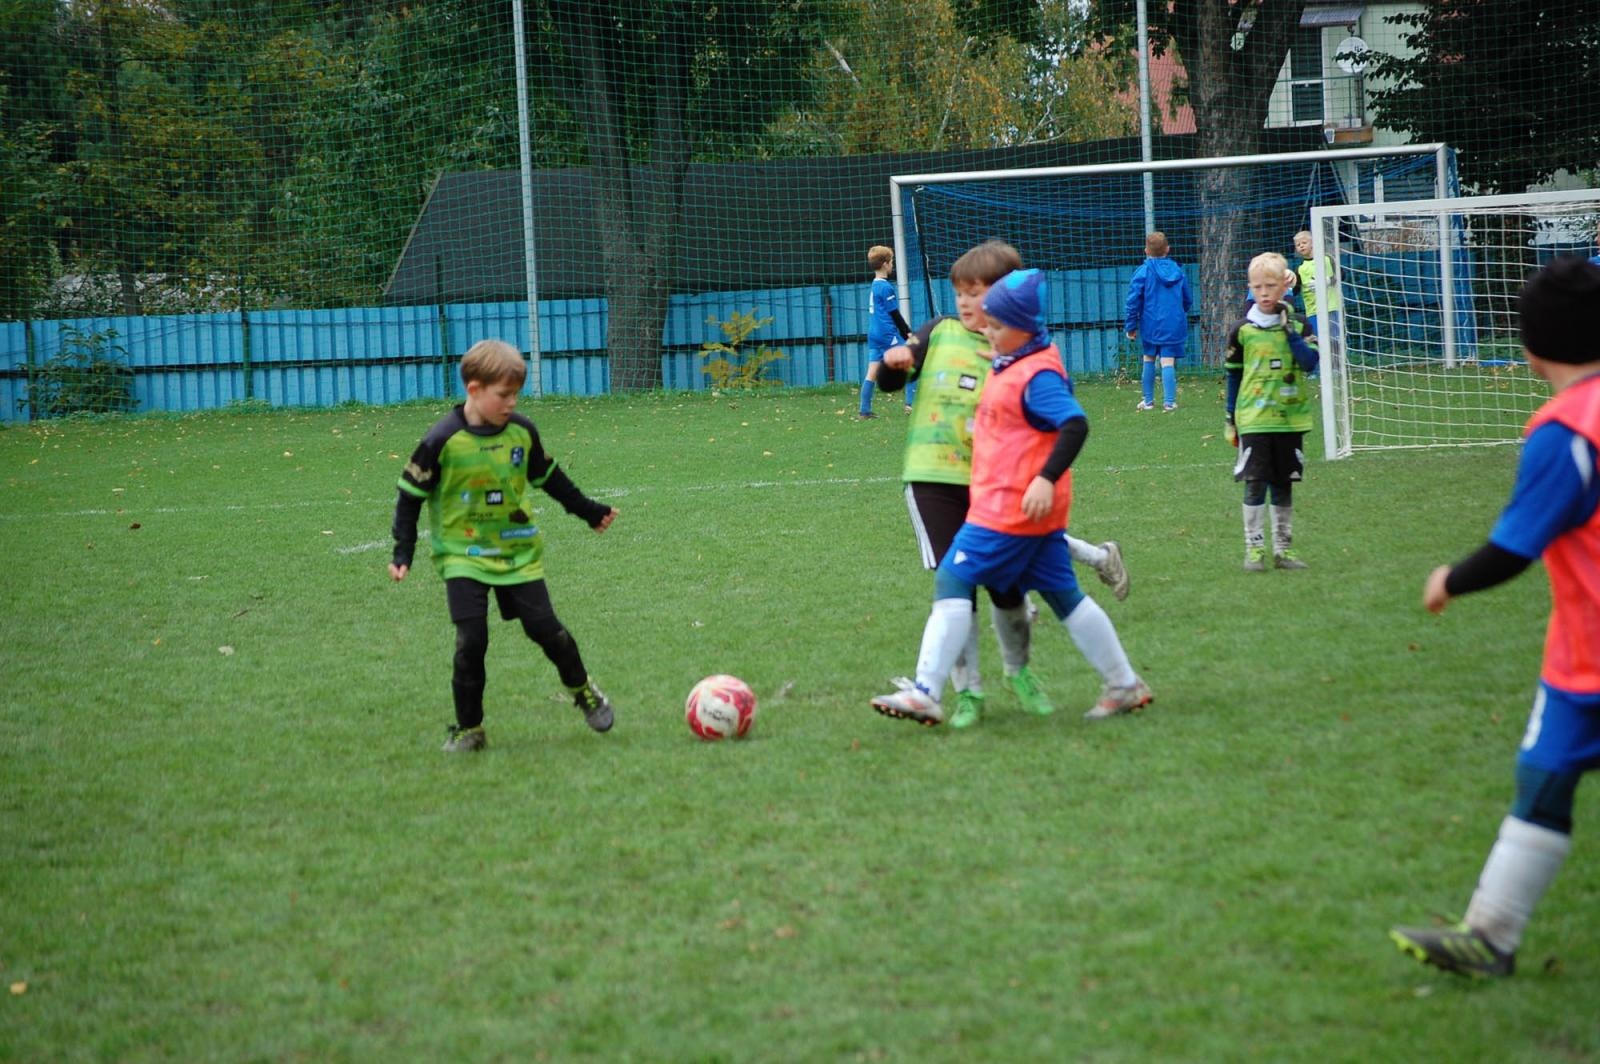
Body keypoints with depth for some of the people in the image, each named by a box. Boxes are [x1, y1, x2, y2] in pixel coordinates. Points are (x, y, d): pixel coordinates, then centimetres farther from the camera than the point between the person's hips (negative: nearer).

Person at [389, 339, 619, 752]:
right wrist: (403, 553, -10)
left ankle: (583, 690, 28)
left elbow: (549, 478, 16)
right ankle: (468, 729, 2)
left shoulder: (522, 431, -2)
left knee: (545, 628, 0)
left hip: (518, 550, 3)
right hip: (463, 555, -3)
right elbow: (410, 496, -6)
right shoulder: (443, 441, -15)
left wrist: (590, 511, 23)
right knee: (471, 640, -12)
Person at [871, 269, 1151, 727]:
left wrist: (1046, 478, -32)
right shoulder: (1012, 367, 13)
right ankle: (1125, 685, 20)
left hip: (1009, 509, -11)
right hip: (1035, 514, 11)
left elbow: (1075, 424, -26)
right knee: (1063, 595, 15)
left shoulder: (1037, 376, -16)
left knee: (954, 581, -9)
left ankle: (924, 694, -11)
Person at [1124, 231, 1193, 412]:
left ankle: (1148, 400, 21)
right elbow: (1188, 300, 14)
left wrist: (1131, 326, 1)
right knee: (1168, 362, -1)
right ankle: (1169, 402, -10)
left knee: (1149, 359, 15)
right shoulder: (1178, 271, 6)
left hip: (1150, 325, -1)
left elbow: (1133, 301, -7)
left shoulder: (1143, 272, -5)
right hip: (1174, 326, 1)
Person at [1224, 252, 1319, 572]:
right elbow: (1233, 377, 7)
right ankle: (1254, 549, -2)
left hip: (1290, 418, 2)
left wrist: (1289, 331, -15)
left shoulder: (1298, 325, 2)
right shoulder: (1242, 330, -1)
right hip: (1253, 420, -2)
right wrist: (1231, 421, 8)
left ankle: (1283, 547, 18)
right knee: (1255, 483, -7)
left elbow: (1310, 362, -12)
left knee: (1284, 484, 9)